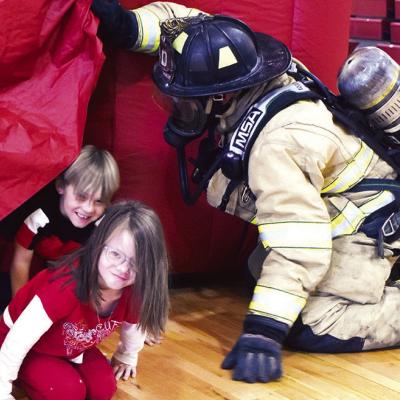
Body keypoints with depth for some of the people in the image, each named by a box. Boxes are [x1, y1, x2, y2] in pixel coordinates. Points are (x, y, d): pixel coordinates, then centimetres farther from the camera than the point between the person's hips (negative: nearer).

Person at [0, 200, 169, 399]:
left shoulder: (134, 292, -21)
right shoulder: (69, 284, -41)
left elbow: (133, 325, 5)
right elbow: (20, 340, -35)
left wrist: (126, 358, 22)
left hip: (70, 347, 6)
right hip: (27, 347, -6)